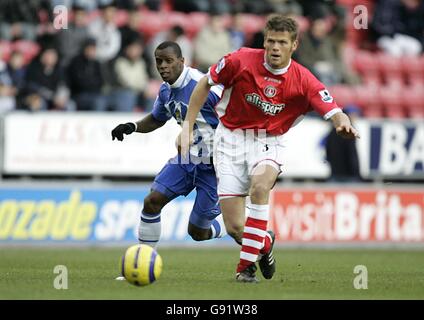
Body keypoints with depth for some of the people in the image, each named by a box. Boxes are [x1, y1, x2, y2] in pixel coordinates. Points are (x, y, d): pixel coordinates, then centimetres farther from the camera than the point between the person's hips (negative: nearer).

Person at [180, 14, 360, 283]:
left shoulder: (303, 80, -13)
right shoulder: (241, 60, -13)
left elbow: (334, 112, -19)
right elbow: (205, 84, 0)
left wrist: (343, 124, -43)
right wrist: (188, 127, -2)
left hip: (268, 143, 0)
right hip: (231, 139, 0)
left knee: (260, 186, -36)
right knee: (234, 227, -8)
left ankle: (247, 265, -24)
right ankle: (265, 243, 29)